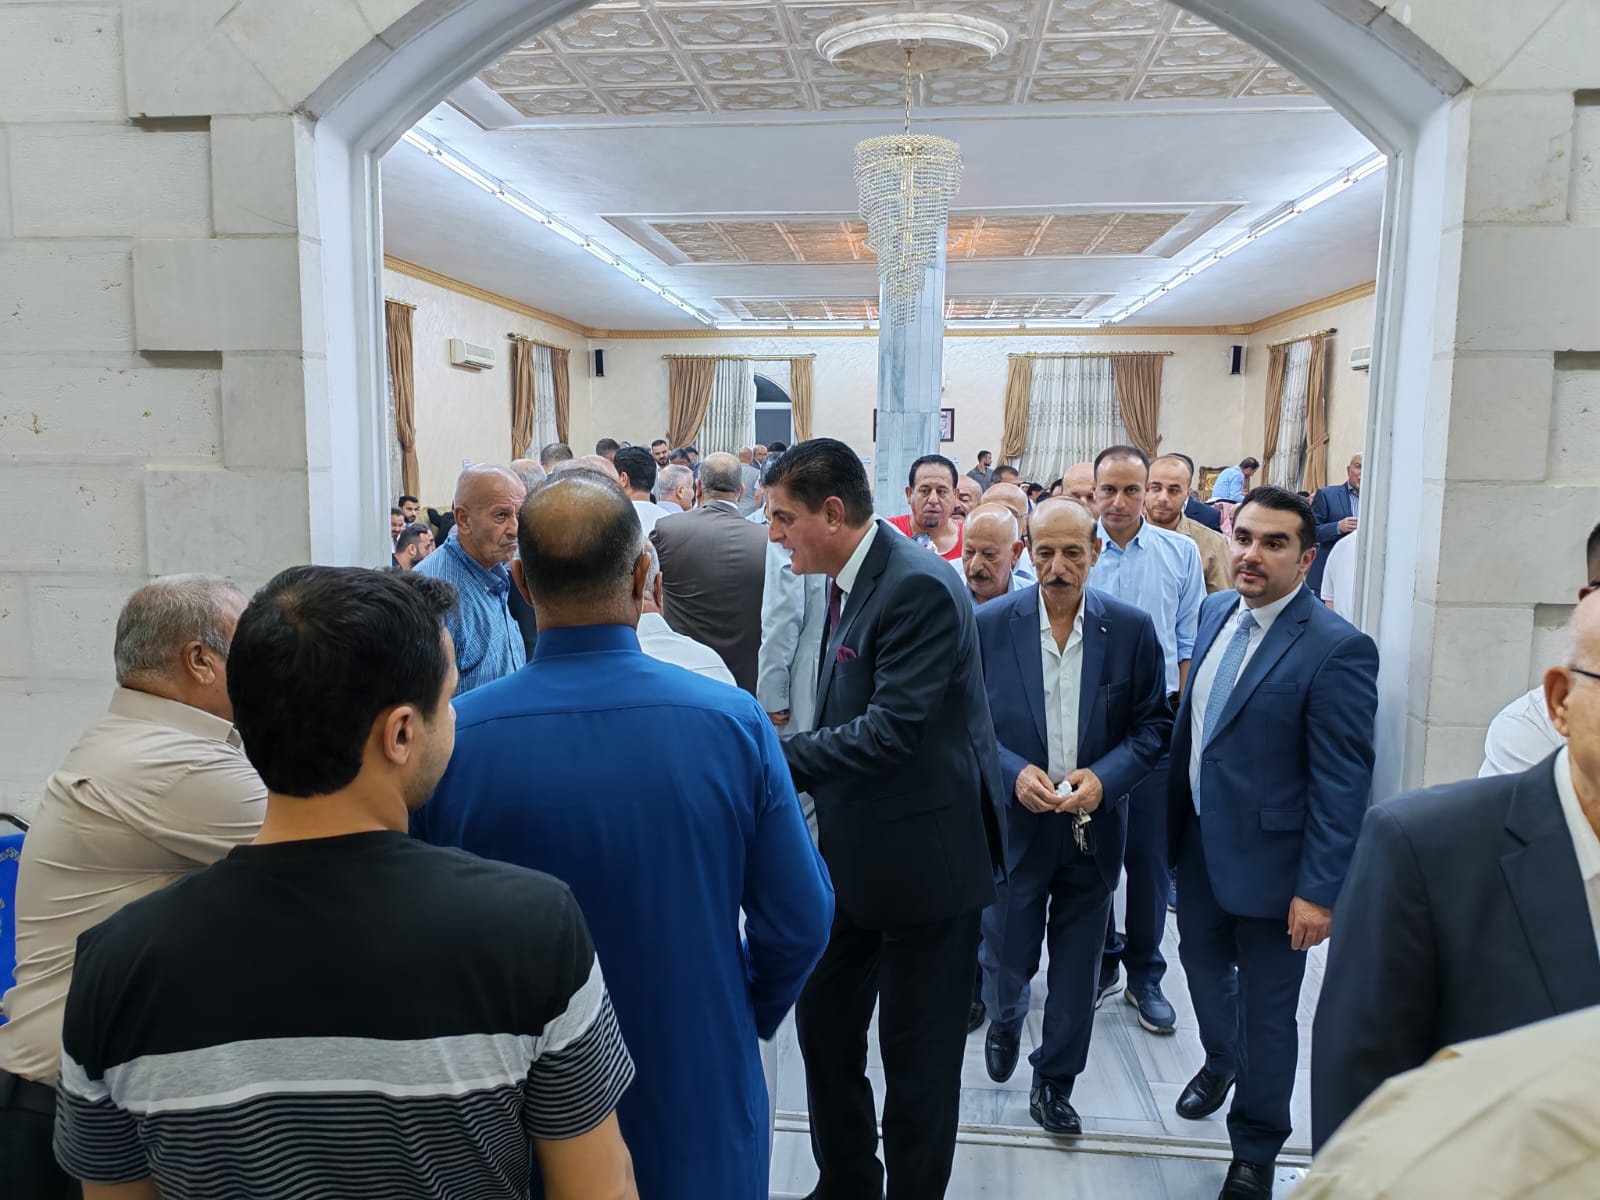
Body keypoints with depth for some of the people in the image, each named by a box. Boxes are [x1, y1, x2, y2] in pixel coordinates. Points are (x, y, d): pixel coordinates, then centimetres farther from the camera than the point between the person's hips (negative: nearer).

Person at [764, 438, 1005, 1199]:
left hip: (924, 857, -9)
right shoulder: (850, 582, 6)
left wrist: (774, 760, -23)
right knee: (823, 1025, 18)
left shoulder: (919, 587, -21)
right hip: (855, 853, 9)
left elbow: (893, 727, -27)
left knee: (917, 1054, 8)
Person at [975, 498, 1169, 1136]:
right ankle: (1004, 1018, 49)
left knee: (1077, 968, 13)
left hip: (1095, 825, 1)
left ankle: (1054, 1083, 36)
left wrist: (1103, 778, -16)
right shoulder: (989, 624, -8)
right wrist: (1015, 773, -18)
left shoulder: (1131, 628, -6)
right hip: (1014, 822, -1)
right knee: (1007, 956, 12)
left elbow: (1153, 724, 0)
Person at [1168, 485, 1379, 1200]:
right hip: (1200, 841, 6)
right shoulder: (1215, 612, 1)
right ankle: (1220, 1060, 55)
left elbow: (1343, 784, -19)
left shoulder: (1338, 649, -21)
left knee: (1267, 1011, 11)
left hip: (1269, 860, -6)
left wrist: (1319, 889, -19)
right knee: (1202, 959, 25)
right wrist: (1175, 814, 12)